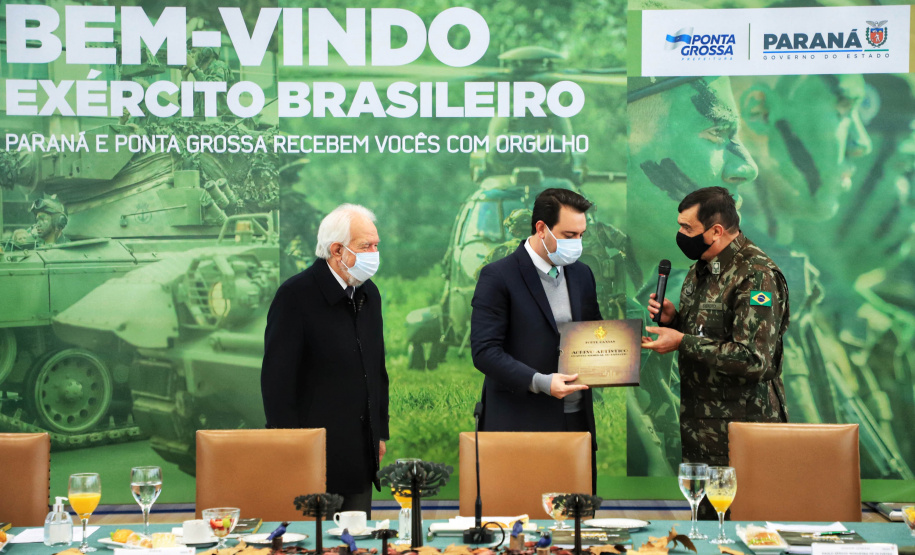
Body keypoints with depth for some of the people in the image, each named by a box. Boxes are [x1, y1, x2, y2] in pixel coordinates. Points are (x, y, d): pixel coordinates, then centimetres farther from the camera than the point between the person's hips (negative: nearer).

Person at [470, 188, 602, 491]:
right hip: (520, 425, -6)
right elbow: (484, 351, -13)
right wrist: (541, 382, -23)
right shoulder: (498, 276, -7)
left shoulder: (582, 275, 13)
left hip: (577, 421, 6)